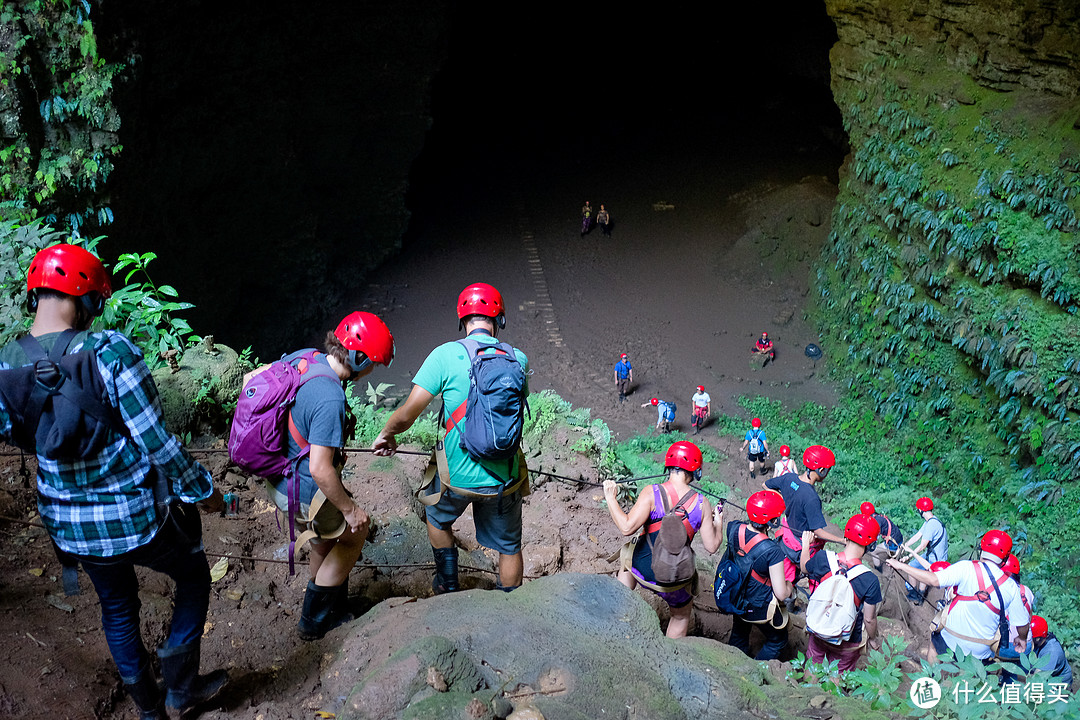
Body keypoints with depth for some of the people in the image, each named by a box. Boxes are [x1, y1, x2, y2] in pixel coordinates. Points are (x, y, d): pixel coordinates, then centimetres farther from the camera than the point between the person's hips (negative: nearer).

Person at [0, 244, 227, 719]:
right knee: (194, 578, 24)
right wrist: (204, 491, -8)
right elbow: (157, 443, -22)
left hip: (67, 523, 6)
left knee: (117, 607, 28)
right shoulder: (108, 351, -25)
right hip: (137, 517, -5)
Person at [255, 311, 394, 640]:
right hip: (306, 492, -8)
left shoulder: (304, 357, -7)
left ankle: (332, 611, 49)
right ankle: (315, 621, 26)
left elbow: (250, 378, 8)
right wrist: (350, 509, -17)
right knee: (355, 532, 17)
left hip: (278, 475, 8)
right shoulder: (330, 399, -34)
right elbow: (320, 470, -31)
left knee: (325, 541, 28)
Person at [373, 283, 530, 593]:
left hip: (458, 476, -1)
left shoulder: (446, 355, -15)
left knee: (437, 518, 32)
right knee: (509, 546, 22)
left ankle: (448, 585, 42)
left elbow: (407, 414, -15)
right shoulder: (518, 359, -6)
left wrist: (386, 435, 5)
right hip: (506, 479, 2)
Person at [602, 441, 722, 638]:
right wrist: (718, 523, 13)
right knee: (682, 615, 31)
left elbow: (627, 527, -25)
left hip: (641, 568, 0)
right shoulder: (701, 503, -10)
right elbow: (711, 547, -6)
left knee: (629, 560, 39)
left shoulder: (652, 493, -16)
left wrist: (610, 498, -13)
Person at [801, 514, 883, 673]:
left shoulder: (823, 558, -22)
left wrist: (806, 545, 21)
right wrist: (873, 639, 3)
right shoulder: (870, 581, -30)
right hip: (847, 643, -3)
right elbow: (869, 619, -18)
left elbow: (805, 568, 3)